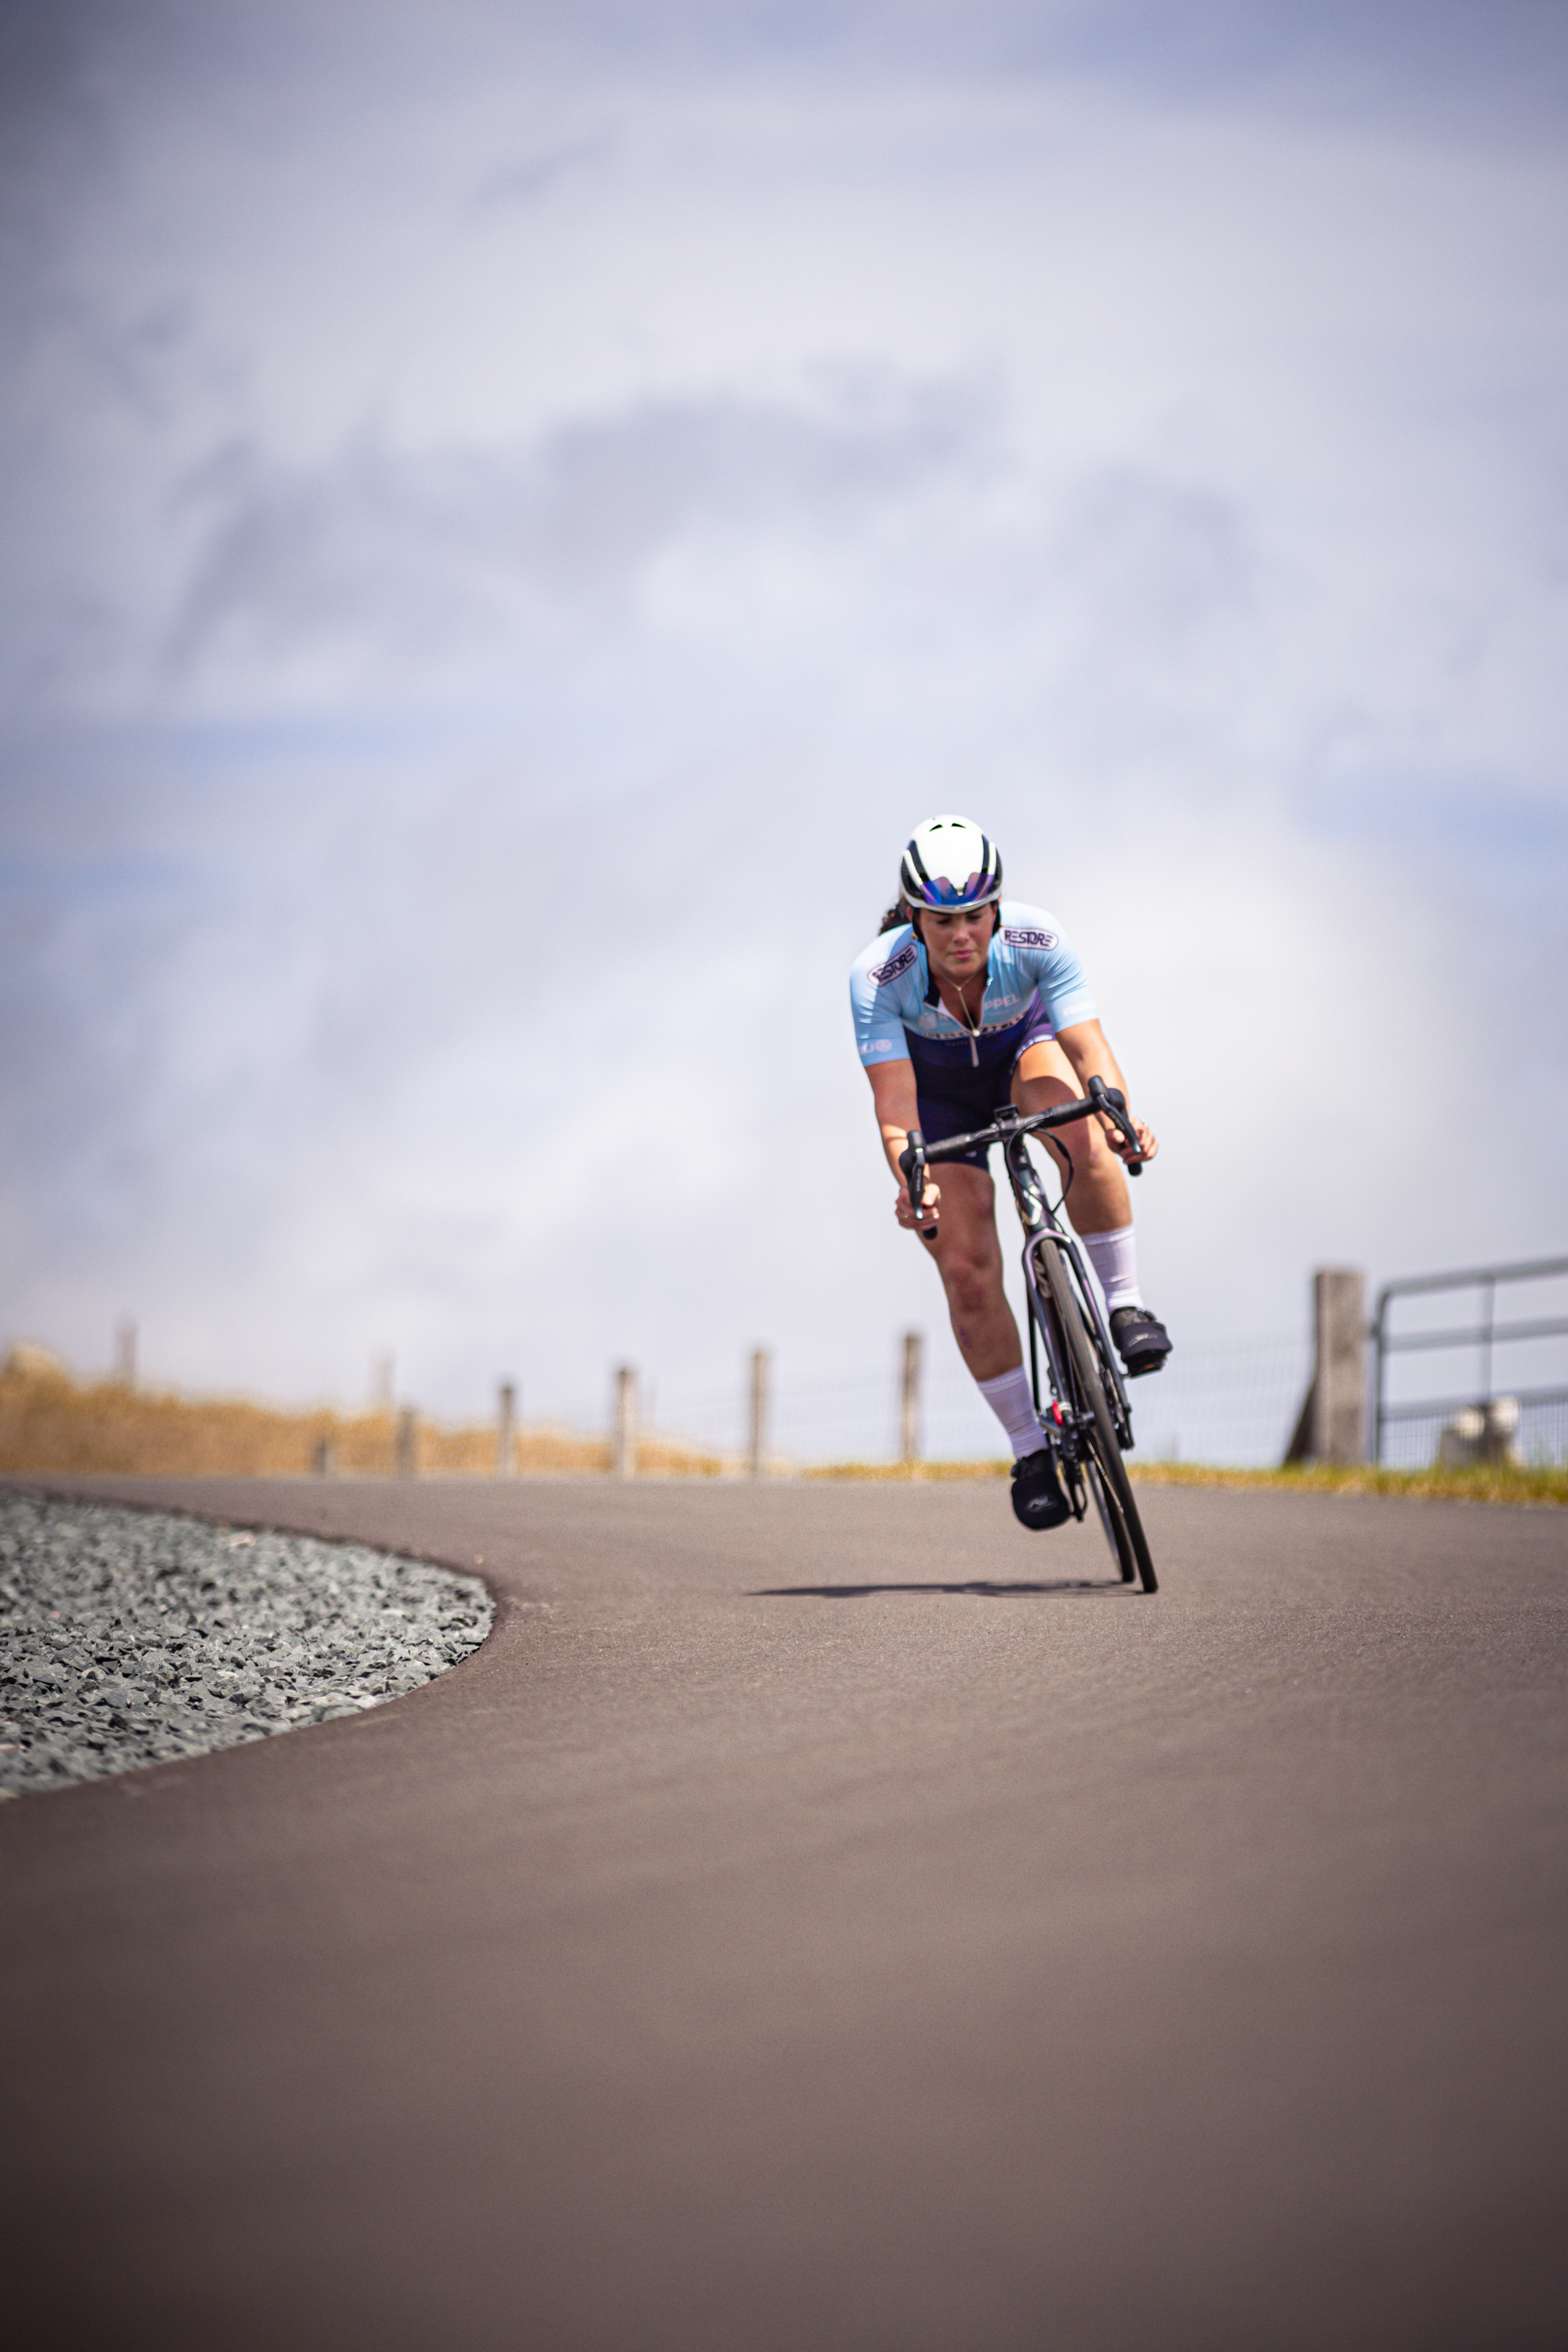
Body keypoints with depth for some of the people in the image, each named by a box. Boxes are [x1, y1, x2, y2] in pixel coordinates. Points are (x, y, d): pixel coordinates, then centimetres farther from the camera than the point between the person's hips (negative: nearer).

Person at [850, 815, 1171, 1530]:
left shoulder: (1036, 941, -33)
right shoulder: (879, 976, -34)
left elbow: (1087, 1046, -39)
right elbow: (894, 1103, -38)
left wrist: (1122, 1114, -59)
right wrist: (911, 1182, -56)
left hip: (1024, 1046, 0)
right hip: (939, 1085, 0)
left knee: (1080, 1130, -36)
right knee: (966, 1270, -11)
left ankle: (1125, 1306, -22)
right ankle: (1031, 1452, 2)